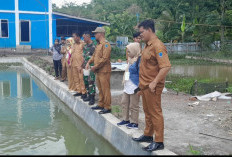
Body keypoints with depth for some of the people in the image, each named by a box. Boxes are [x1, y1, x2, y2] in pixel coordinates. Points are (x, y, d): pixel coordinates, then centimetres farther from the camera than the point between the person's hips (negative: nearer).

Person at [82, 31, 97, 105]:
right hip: (86, 66, 9)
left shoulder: (94, 45, -12)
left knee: (91, 82, -10)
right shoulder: (85, 46, 13)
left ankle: (92, 98, -4)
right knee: (86, 81, 12)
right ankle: (89, 95, 24)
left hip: (91, 66, -9)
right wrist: (83, 64, 14)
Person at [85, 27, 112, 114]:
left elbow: (104, 59, -21)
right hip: (98, 71, 10)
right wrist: (89, 62, 5)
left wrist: (95, 67, -17)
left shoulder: (106, 44, -14)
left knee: (105, 89, -3)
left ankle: (107, 107, 3)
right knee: (100, 89, 16)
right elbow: (94, 55, 21)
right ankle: (101, 105, 27)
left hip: (104, 71, -9)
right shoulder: (98, 45, 16)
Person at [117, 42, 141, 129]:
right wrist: (124, 80, 19)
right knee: (124, 102, 16)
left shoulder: (139, 60, -17)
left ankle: (134, 123, 13)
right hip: (127, 85, 10)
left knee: (133, 105, 0)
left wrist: (139, 87, -19)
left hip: (134, 86, -10)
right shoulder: (131, 59, 11)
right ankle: (126, 119, 29)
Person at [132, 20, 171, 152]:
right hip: (145, 86, 10)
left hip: (152, 87, -10)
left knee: (155, 113, -2)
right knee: (147, 112, 20)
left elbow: (166, 66, -27)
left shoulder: (157, 46, -18)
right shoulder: (148, 45, 13)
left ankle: (159, 142, 8)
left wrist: (154, 83, -27)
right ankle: (148, 135, 34)